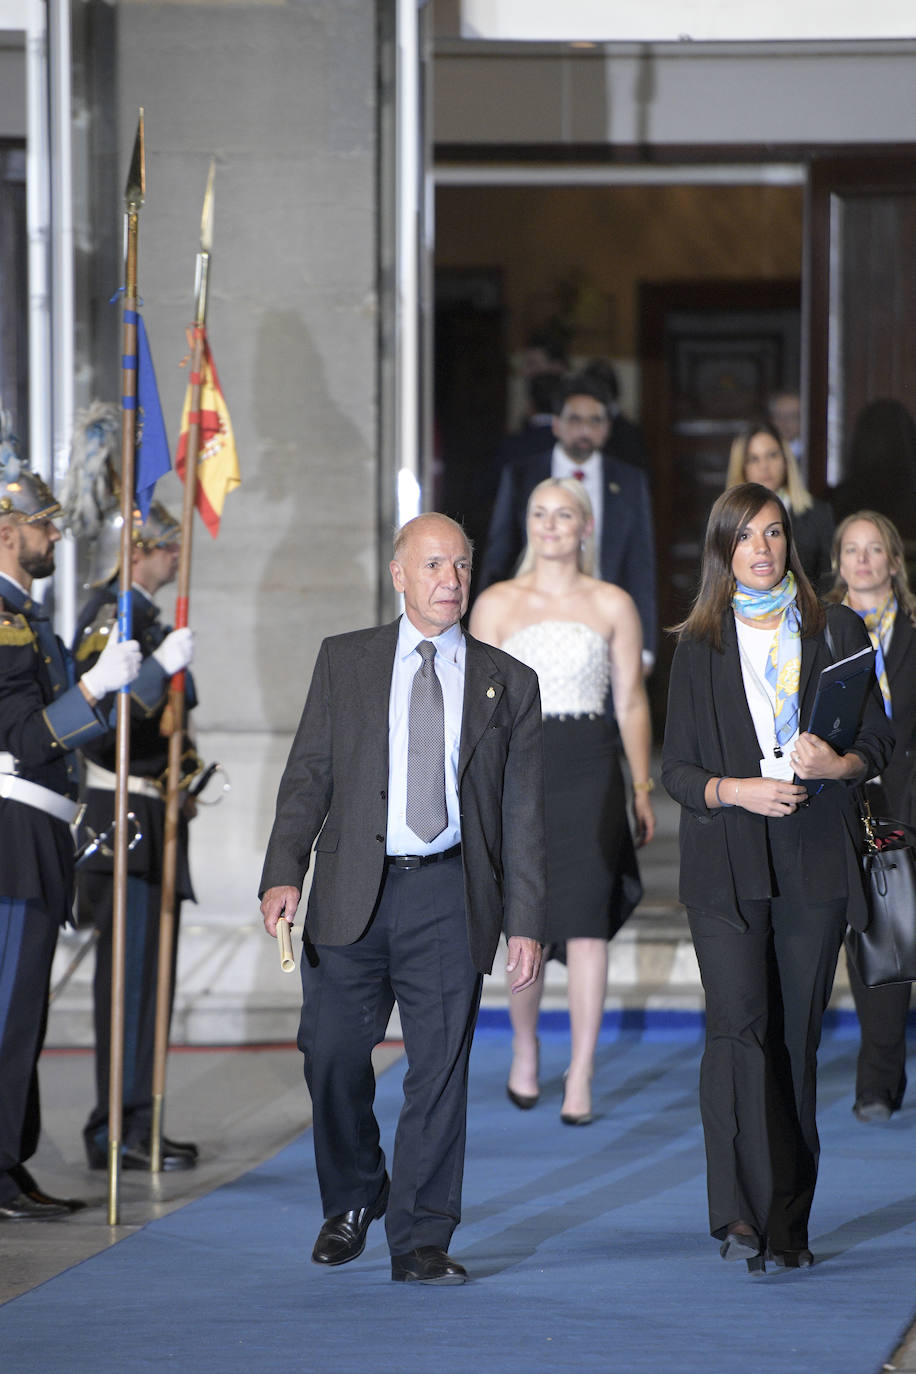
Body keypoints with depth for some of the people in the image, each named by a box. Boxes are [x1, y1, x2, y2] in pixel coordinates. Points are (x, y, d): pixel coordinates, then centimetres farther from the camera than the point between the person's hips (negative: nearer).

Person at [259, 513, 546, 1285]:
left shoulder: (507, 683, 11)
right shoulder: (345, 662, 11)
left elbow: (524, 813, 9)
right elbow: (308, 776, 6)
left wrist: (526, 922, 2)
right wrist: (284, 874, -8)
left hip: (450, 895, 0)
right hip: (353, 891, 0)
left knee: (441, 1068, -2)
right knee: (333, 1056, -1)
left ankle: (421, 1239, 5)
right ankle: (354, 1201, 24)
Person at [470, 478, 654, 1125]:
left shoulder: (613, 605, 7)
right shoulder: (497, 603, 8)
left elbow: (632, 702, 9)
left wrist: (643, 788, 5)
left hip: (591, 768, -1)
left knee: (586, 921, -8)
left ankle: (581, 1078, -4)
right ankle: (525, 1049, 28)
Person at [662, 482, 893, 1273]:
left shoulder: (838, 632, 11)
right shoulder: (700, 646, 10)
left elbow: (879, 739, 11)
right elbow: (676, 767, 8)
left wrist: (839, 764, -11)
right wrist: (734, 790, -12)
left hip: (815, 859, 1)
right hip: (726, 863, -1)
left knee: (797, 1037, 3)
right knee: (739, 1023, -16)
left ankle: (789, 1223, 10)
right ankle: (742, 1214, -20)